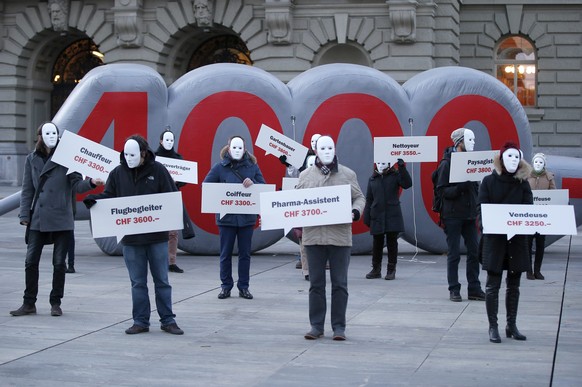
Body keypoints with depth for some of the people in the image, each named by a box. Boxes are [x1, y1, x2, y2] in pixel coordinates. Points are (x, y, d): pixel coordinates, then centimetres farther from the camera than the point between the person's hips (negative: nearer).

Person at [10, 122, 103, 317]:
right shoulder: (32, 159, 7)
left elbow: (76, 185, -3)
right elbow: (27, 189, 9)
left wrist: (91, 183, -23)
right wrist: (24, 215, 3)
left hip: (61, 220, -2)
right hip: (38, 219, 3)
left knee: (59, 263, 3)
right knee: (31, 261, 3)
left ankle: (56, 303, 15)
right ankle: (29, 303, 14)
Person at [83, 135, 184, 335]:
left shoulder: (157, 170, -4)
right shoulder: (118, 173, 3)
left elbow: (173, 197, -4)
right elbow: (108, 197, 5)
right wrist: (93, 199, -14)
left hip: (157, 236, -2)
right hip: (130, 238, 2)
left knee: (162, 280, 7)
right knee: (138, 283, 9)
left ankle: (168, 320, 15)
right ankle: (140, 321, 16)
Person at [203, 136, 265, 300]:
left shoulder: (252, 166, 6)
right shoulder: (220, 167, 1)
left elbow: (264, 186, 5)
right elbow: (206, 185, 0)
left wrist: (253, 183, -15)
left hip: (247, 217, 1)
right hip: (226, 217, -1)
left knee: (245, 253, 6)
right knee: (225, 254, 4)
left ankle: (243, 287, 15)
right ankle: (226, 286, 14)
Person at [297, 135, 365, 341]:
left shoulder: (348, 175, 5)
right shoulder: (305, 176, 8)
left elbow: (359, 197, 10)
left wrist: (355, 212, -10)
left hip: (340, 237, -1)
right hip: (313, 236, 1)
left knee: (339, 284, 3)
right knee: (316, 284, 6)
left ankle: (339, 326, 10)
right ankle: (316, 326, 15)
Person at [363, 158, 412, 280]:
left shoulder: (395, 175, 1)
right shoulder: (372, 179, 9)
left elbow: (407, 184, -15)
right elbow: (369, 199, 10)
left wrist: (402, 168, -22)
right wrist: (366, 218, 6)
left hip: (392, 216, -3)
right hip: (377, 217, 3)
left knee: (392, 243, 2)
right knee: (377, 243, 7)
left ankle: (391, 270, 10)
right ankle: (376, 270, 18)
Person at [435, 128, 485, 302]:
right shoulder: (447, 163, -7)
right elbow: (442, 190, -10)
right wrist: (459, 188, -25)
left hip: (469, 214, 6)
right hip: (453, 215, -6)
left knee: (474, 252, 4)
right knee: (454, 253, -1)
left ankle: (474, 288, 11)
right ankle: (454, 290, 6)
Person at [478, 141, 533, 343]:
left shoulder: (522, 183, 7)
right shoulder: (489, 181, 0)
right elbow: (482, 209, -5)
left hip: (518, 239, 3)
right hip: (494, 238, -3)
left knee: (514, 285, 10)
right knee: (493, 285, -1)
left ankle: (511, 325, 19)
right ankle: (493, 327, 4)